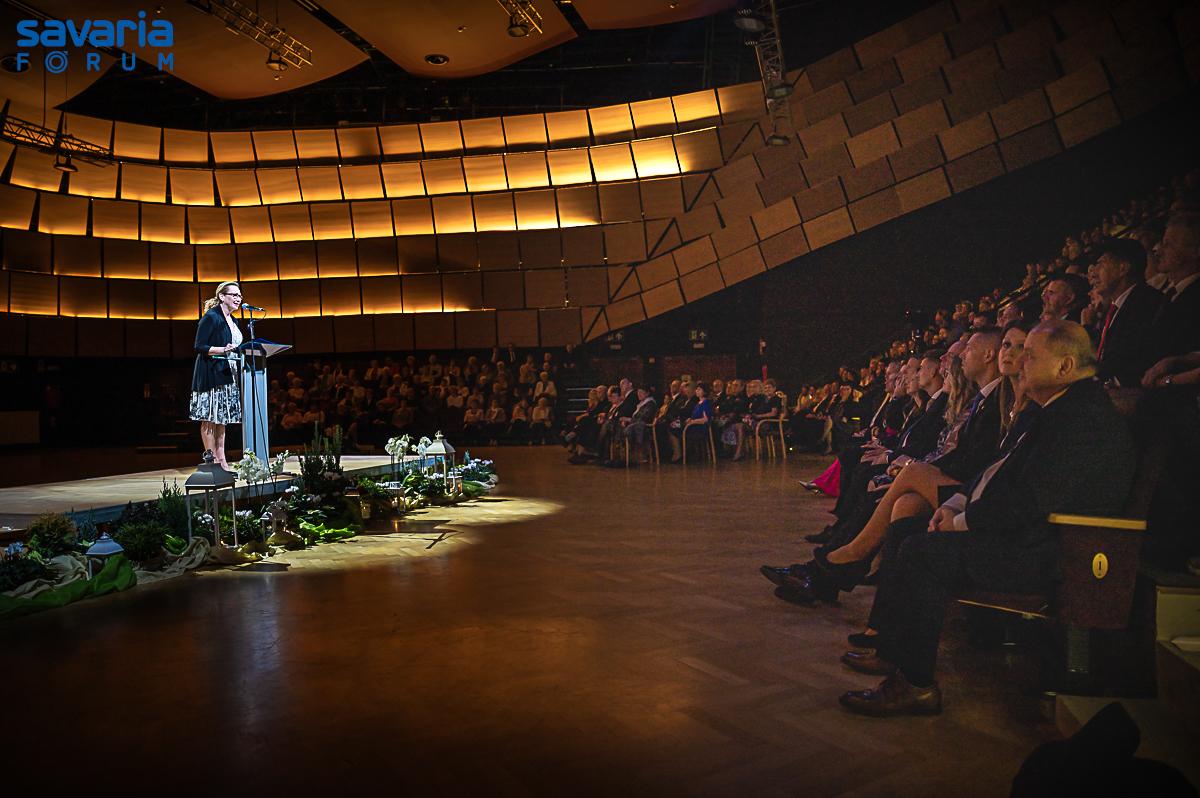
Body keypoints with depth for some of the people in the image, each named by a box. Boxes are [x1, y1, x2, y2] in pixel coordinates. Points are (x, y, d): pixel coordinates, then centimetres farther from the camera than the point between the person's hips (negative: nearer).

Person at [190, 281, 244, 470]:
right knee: (209, 419, -5)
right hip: (210, 375, -9)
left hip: (226, 375, 9)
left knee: (222, 419, 9)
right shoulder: (211, 317, -9)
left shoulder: (232, 321, 17)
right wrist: (223, 350, -24)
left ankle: (221, 460, 12)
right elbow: (199, 347, -15)